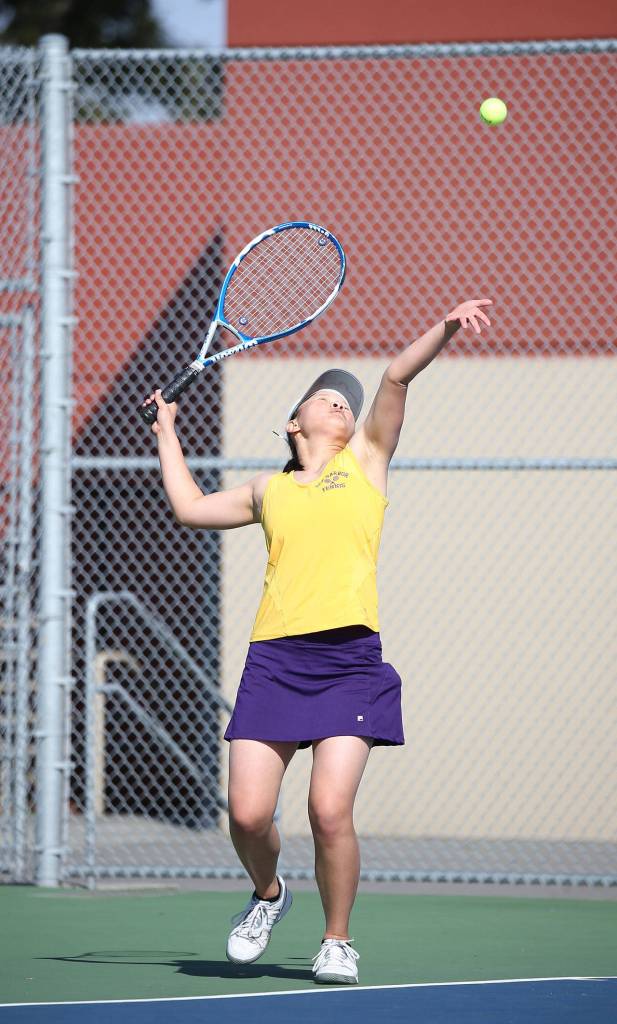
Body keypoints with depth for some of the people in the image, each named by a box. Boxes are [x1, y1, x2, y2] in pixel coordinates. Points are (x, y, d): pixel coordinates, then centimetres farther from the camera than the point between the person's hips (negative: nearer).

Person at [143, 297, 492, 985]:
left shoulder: (365, 462, 16)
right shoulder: (268, 489, 21)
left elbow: (397, 376, 4)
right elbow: (190, 508, 35)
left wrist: (445, 328, -9)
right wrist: (166, 433, 39)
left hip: (349, 661, -2)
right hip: (274, 660, 2)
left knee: (330, 811, -14)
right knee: (248, 815, -6)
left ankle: (337, 940, 7)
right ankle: (268, 894, 27)